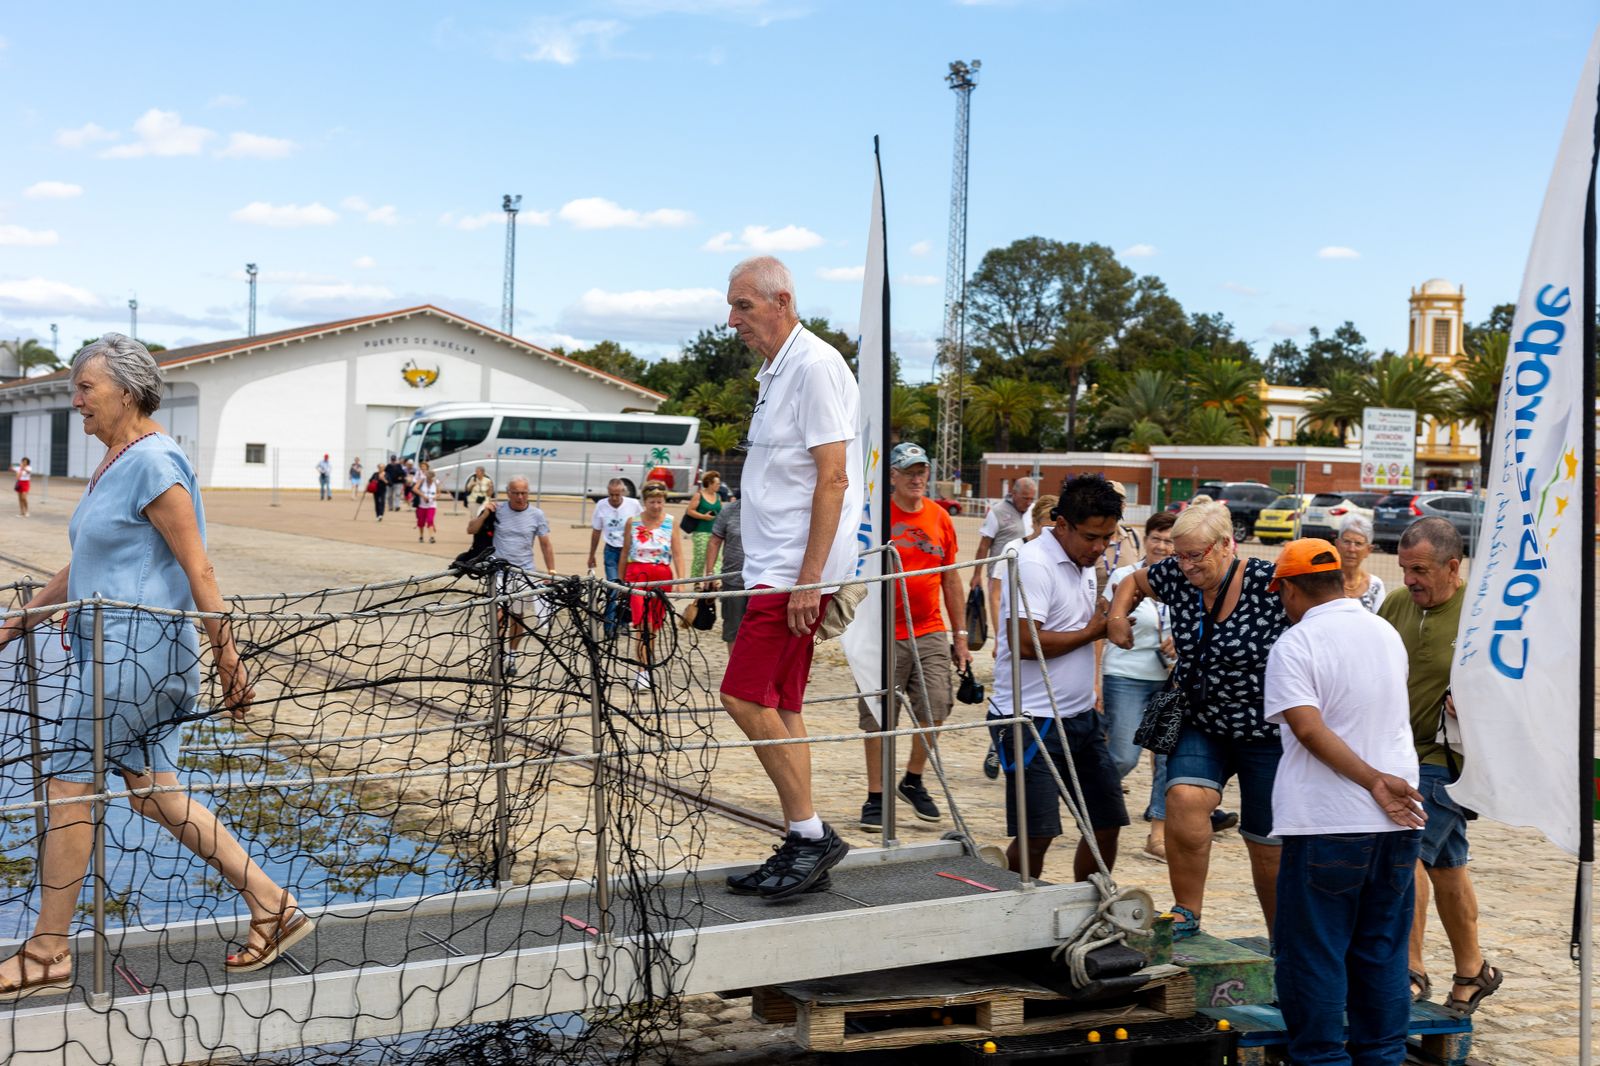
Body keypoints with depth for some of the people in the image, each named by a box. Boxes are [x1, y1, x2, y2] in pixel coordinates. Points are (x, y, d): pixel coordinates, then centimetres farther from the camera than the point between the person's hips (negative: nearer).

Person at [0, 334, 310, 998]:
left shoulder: (152, 462, -14)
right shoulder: (115, 463, 16)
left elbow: (198, 569, -17)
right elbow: (82, 568, 24)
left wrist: (228, 659, -18)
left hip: (134, 650, -10)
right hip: (115, 649, 10)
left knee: (67, 784, -3)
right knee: (153, 791, 10)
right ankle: (273, 908, 15)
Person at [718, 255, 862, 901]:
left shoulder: (814, 365, -13)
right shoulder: (776, 372, 18)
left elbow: (832, 477, -18)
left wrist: (809, 578, -21)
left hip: (797, 570, -10)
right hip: (775, 571, 10)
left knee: (745, 697, -12)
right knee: (779, 707, 9)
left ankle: (811, 835, -2)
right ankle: (804, 848, 16)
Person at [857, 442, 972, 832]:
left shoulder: (940, 518, 8)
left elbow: (950, 579, 15)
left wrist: (960, 635, 15)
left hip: (931, 633, 3)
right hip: (884, 634, -3)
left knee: (936, 707, -3)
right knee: (878, 718, 0)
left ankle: (913, 780, 21)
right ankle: (875, 797, 11)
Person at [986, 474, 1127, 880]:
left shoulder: (1084, 564, 14)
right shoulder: (1033, 563, -15)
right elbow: (1026, 643, -24)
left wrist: (1111, 620, 9)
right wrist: (1092, 631, -13)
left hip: (1080, 718, 9)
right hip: (1033, 720, -9)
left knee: (1107, 823, 12)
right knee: (1036, 835, -9)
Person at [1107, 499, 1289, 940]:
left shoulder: (1269, 582, -21)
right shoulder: (1177, 577, -5)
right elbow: (1134, 581, 17)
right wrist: (1117, 616, -2)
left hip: (1267, 734, -3)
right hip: (1202, 726, 4)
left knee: (1268, 845, 8)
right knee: (1184, 797, -26)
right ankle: (1186, 916, -10)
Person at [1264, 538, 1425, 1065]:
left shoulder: (1296, 644, -11)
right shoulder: (1387, 634, 10)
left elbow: (1310, 730, -21)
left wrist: (1374, 781, -20)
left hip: (1327, 824, -6)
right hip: (1397, 823, 6)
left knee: (1314, 953, 4)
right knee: (1383, 951, 14)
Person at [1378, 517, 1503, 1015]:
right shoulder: (1396, 604, 4)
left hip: (1449, 755, -6)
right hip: (1401, 751, 7)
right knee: (1444, 863, 16)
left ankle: (1410, 970, -7)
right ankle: (1472, 969, 30)